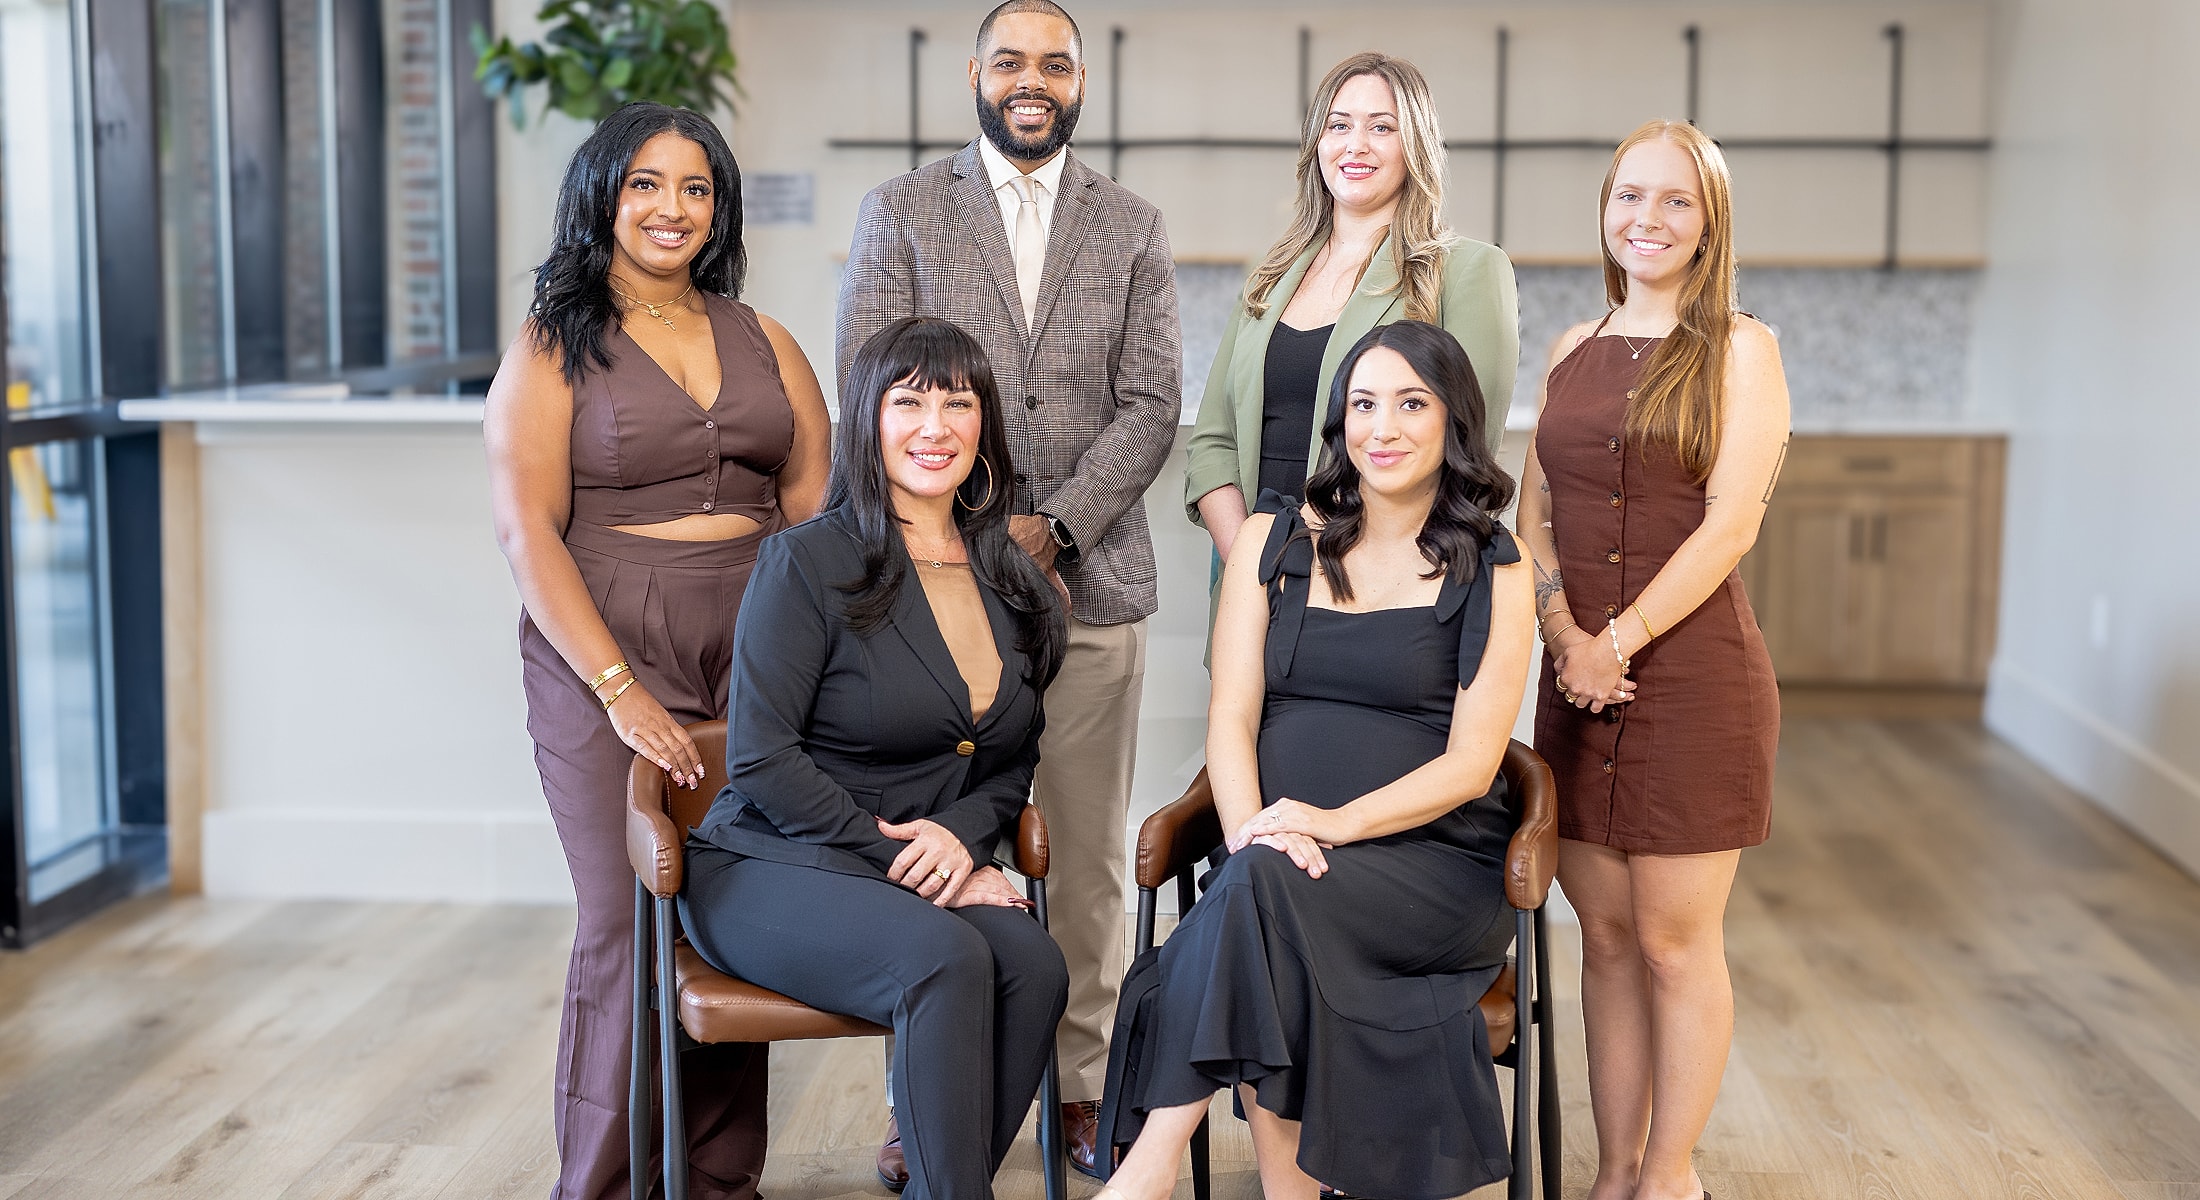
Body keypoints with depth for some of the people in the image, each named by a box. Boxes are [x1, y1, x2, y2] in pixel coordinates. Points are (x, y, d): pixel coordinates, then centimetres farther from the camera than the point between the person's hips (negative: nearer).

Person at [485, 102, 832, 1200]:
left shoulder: (759, 339, 14)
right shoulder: (551, 348, 2)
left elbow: (816, 500, 10)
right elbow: (527, 532, -7)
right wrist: (618, 688, -15)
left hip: (756, 660, 4)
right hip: (606, 661, -3)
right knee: (631, 926, -4)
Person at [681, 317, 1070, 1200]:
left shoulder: (1014, 587, 11)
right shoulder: (808, 563, -6)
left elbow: (1013, 762, 17)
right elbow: (761, 762, -11)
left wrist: (962, 832, -6)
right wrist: (901, 858, -14)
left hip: (934, 878, 5)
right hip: (769, 872, -5)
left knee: (1036, 965, -27)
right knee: (947, 959, -33)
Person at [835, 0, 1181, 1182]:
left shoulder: (1132, 228, 11)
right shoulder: (899, 212, 7)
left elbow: (1151, 406, 3)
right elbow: (871, 390, -1)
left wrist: (1053, 528, -10)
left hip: (1090, 584, 1)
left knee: (1089, 859, 5)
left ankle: (1085, 1086, 17)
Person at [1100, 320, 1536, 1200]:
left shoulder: (1493, 575, 6)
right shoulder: (1272, 544, 14)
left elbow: (1470, 763, -2)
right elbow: (1231, 717, 5)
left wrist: (1339, 821, -19)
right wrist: (1253, 828, -16)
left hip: (1434, 861, -2)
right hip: (1284, 852, 2)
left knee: (1263, 890, -33)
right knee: (1260, 875, -34)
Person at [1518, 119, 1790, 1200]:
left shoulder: (1739, 349, -1)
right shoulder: (1574, 350, 13)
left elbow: (1730, 522, -10)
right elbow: (1534, 512, 10)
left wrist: (1619, 642, -14)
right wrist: (1563, 630, -7)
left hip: (1693, 672, -4)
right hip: (1578, 676, 4)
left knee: (1675, 943, 2)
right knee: (1605, 934, 9)